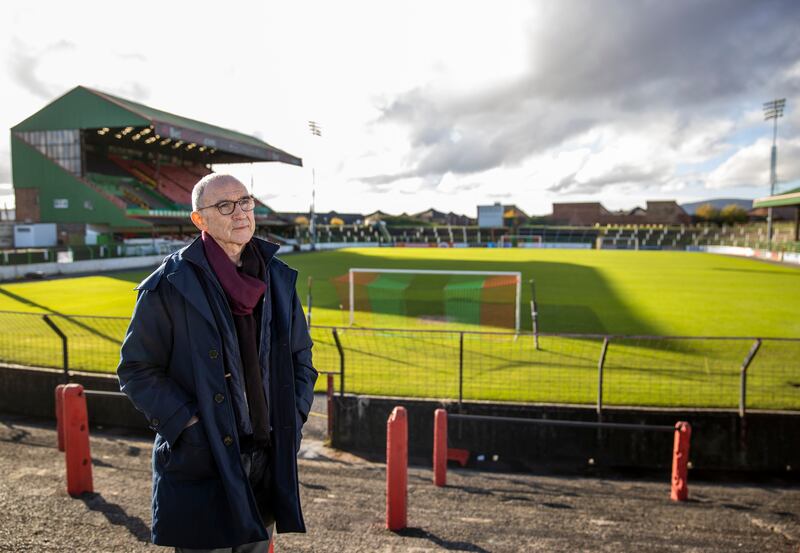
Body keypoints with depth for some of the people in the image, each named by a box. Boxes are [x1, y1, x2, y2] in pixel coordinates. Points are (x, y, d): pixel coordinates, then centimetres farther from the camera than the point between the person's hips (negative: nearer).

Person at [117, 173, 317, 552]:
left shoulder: (278, 278, 4)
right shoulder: (170, 284, -11)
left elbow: (301, 356, 13)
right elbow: (136, 370, -5)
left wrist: (293, 418, 3)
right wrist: (188, 423, -13)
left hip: (267, 459, 5)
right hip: (200, 460, -4)